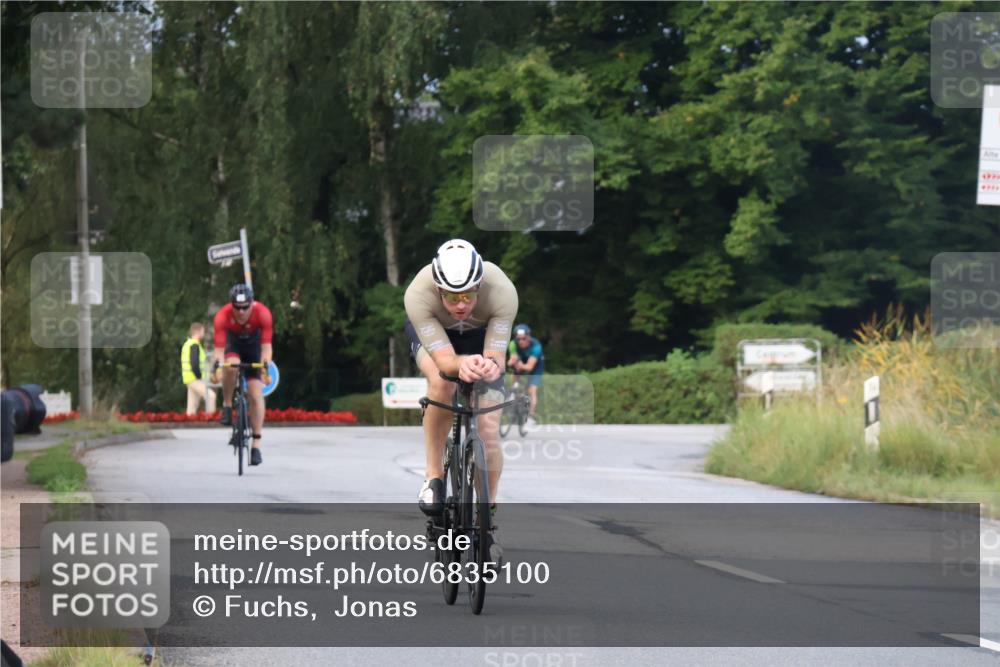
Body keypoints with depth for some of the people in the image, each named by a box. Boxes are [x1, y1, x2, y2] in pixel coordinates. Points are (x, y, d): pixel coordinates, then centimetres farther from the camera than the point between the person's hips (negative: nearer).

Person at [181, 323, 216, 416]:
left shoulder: (187, 344, 22)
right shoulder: (194, 345, -11)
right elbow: (194, 363, -21)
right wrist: (199, 377, -14)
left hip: (189, 379, 11)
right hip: (195, 379, -11)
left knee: (192, 406, 9)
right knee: (210, 396, -21)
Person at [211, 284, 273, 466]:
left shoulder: (262, 313, -32)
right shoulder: (223, 315, -32)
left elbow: (266, 344, -35)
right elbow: (219, 347, -35)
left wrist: (266, 366, -51)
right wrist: (217, 367, -52)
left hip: (253, 345, 0)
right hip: (233, 344, 0)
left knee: (256, 394, -9)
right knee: (231, 366, -36)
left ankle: (256, 446, -5)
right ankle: (227, 407, -13)